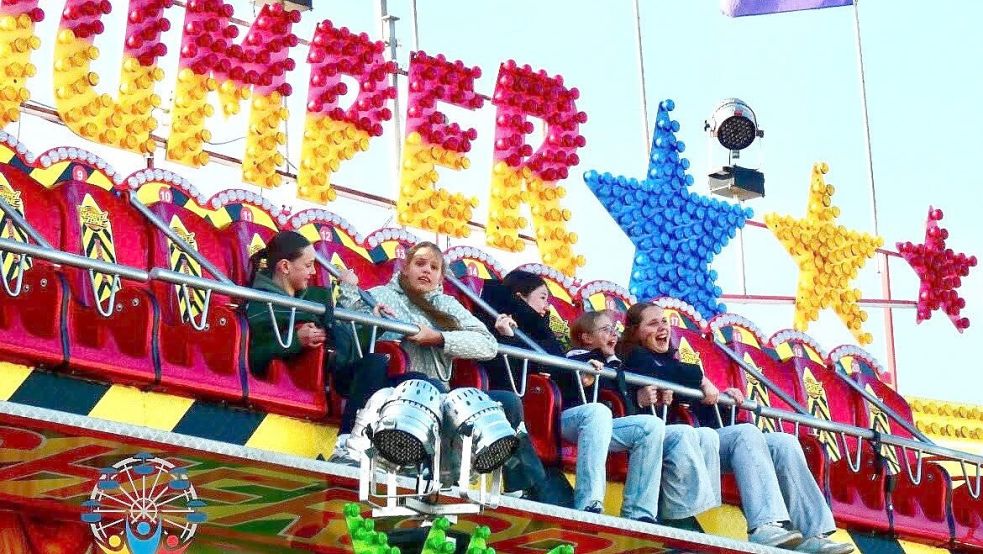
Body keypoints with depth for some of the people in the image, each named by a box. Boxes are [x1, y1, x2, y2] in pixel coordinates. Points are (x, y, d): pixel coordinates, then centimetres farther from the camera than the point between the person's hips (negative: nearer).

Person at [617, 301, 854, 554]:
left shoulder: (670, 361, 32)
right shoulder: (635, 358, 10)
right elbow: (659, 373, -18)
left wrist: (721, 397, 4)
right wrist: (701, 379, -6)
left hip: (696, 437, 8)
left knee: (783, 443, -8)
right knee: (747, 433, -30)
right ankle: (765, 526, -46)